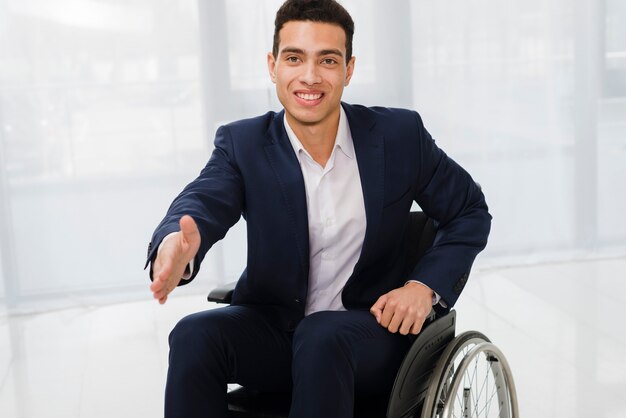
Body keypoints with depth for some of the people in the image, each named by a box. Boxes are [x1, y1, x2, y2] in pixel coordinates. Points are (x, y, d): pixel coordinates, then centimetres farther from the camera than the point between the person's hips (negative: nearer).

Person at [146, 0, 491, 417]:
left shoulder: (400, 135, -4)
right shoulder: (242, 144, -3)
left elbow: (471, 212, 5)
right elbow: (201, 203, -21)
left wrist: (426, 285, -12)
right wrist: (175, 247, -47)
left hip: (371, 326, -1)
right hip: (273, 325, 2)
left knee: (322, 338, -35)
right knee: (194, 336, -27)